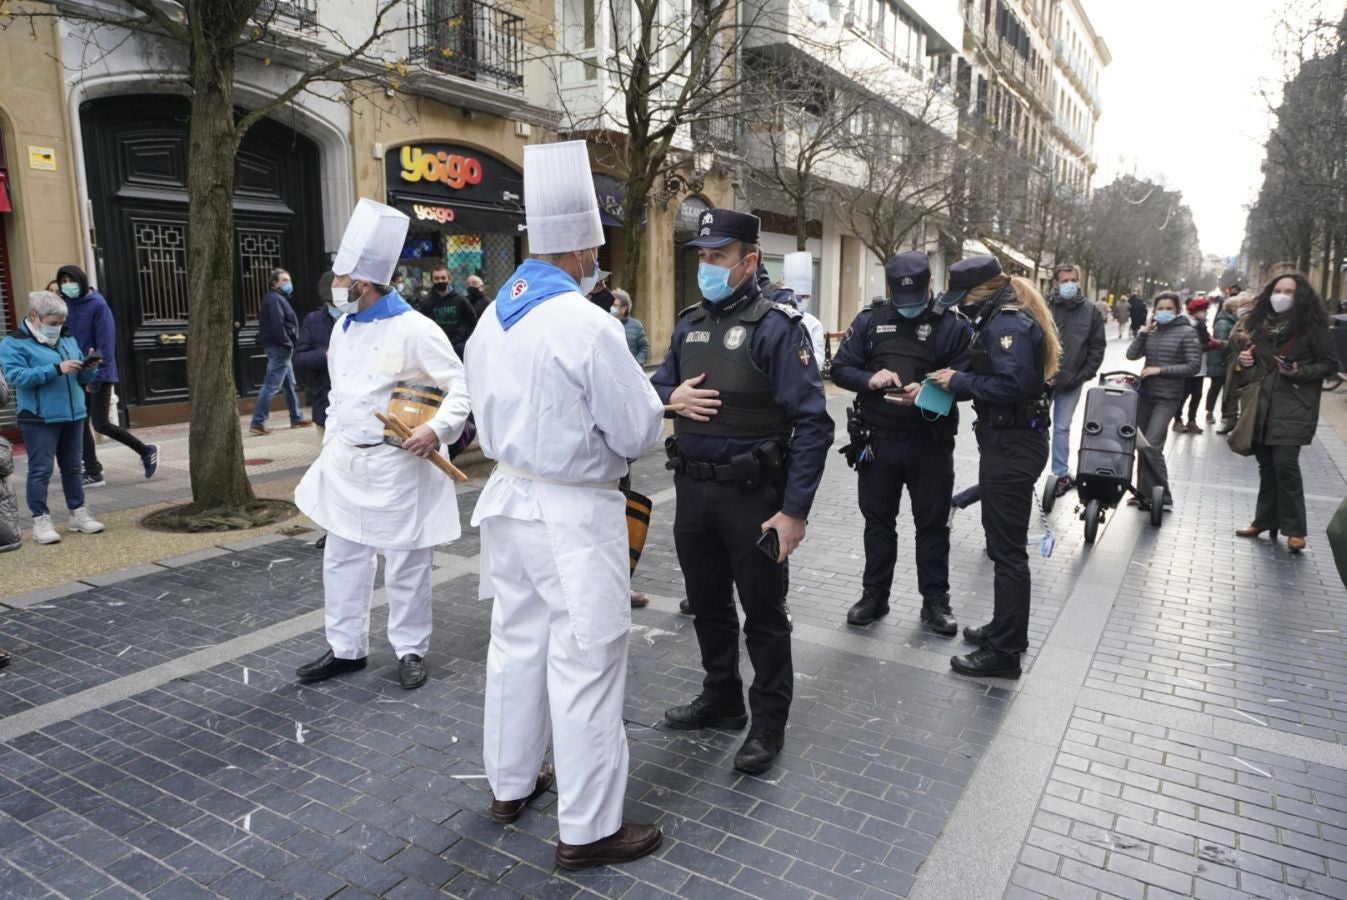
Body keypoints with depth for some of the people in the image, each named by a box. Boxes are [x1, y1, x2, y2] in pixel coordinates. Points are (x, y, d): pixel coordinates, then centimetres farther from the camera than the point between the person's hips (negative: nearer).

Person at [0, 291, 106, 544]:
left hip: (73, 415, 6)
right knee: (41, 470, -3)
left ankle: (78, 513, 21)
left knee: (73, 467, 12)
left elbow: (82, 378, 17)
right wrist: (56, 369, -25)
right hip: (39, 419, -6)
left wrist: (89, 368, -7)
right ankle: (41, 520, 4)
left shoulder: (68, 339, 13)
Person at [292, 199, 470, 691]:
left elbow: (461, 386, -13)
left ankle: (411, 650, 20)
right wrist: (330, 446, 17)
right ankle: (346, 648, 28)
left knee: (405, 563, 4)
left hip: (396, 464, -7)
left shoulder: (414, 330, -14)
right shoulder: (342, 327, 10)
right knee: (342, 558, 14)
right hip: (344, 461, 8)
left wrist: (438, 428, -28)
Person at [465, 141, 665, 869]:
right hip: (574, 514, -8)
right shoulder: (587, 325, -20)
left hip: (508, 499, 8)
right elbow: (639, 434, -15)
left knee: (516, 643, 19)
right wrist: (641, 400, 6)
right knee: (585, 664, 3)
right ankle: (587, 829, 16)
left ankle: (509, 784, 36)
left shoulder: (492, 318, 5)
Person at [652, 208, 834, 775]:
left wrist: (794, 510, -21)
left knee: (763, 614, 8)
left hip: (753, 496, -6)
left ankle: (769, 723, 25)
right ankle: (721, 698, 40)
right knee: (707, 604, 20)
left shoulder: (776, 327, -13)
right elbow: (659, 385, 19)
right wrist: (672, 397, -7)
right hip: (693, 490, 7)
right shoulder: (689, 324, 8)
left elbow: (812, 423, -17)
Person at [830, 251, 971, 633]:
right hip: (878, 440, 2)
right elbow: (840, 369, 1)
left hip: (930, 443, -1)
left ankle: (935, 602, 23)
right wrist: (869, 379, -19)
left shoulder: (951, 324, -2)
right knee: (878, 521, 13)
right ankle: (874, 595, 27)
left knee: (932, 524, 9)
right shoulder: (869, 321, 3)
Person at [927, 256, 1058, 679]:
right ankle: (1005, 629, 34)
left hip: (1011, 446, -11)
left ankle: (1004, 652, 6)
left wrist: (959, 381, -15)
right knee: (1005, 544, 20)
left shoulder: (1007, 323, -17)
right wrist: (953, 383, 1)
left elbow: (1012, 385, -25)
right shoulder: (1006, 317, 15)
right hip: (1010, 441, 11)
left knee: (1007, 549, -3)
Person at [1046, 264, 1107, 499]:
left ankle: (1062, 474, 20)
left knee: (1062, 428, 12)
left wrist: (1082, 376, -5)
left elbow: (1097, 347, 3)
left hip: (1072, 383, 2)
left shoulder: (1091, 312, 1)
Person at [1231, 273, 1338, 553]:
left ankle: (1294, 529, 0)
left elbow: (1330, 364, -3)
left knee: (1285, 464, -10)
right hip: (1262, 406, 5)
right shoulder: (1262, 324, 10)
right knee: (1266, 464, 11)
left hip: (1293, 408, -5)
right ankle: (1265, 520, 22)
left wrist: (1299, 372, -19)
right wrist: (1243, 359, 3)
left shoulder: (1312, 327, -6)